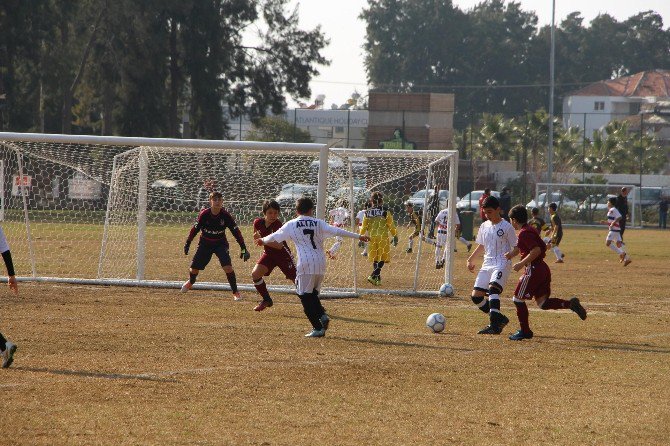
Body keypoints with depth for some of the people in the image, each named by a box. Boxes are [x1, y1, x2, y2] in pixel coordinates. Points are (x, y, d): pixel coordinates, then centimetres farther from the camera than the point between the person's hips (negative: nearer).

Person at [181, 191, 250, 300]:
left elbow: (236, 232, -13)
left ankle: (235, 293, -10)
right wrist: (187, 244, 0)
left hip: (220, 244, -1)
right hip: (205, 244, 1)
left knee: (227, 266, -22)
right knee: (194, 268, 7)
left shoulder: (225, 216, -19)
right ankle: (190, 282, 44)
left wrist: (243, 248, -16)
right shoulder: (204, 214, -18)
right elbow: (195, 229, -5)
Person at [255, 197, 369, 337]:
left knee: (305, 296, 1)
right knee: (313, 294, 20)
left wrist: (263, 240, 41)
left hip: (305, 264, -4)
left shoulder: (291, 224, 7)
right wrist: (358, 237, 3)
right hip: (320, 263, 4)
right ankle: (322, 315, -3)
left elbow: (275, 236, 20)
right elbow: (337, 231, 1)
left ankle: (318, 328, -6)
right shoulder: (318, 223, 11)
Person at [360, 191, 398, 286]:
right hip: (383, 237, -4)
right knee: (382, 259, 0)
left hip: (372, 237, 4)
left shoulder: (367, 213, 3)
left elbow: (364, 227, 6)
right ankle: (373, 276, -19)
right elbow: (391, 226, -5)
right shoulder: (385, 212, -7)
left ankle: (378, 278, 20)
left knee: (375, 259, 15)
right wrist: (395, 237, 5)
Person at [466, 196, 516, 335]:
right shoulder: (484, 226, 13)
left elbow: (515, 248, -3)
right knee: (476, 296, -1)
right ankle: (499, 318, 13)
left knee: (493, 288, -30)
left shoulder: (506, 227, -4)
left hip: (502, 264, -7)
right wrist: (471, 259, 22)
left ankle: (494, 325, -34)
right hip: (487, 264, 7)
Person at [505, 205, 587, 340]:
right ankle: (570, 304, -4)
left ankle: (525, 331, 7)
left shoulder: (524, 233, -15)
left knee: (518, 299, 2)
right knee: (542, 302, 11)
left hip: (533, 270, -10)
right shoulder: (531, 230, 16)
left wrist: (521, 264, -19)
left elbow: (536, 250, -25)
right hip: (543, 268, 10)